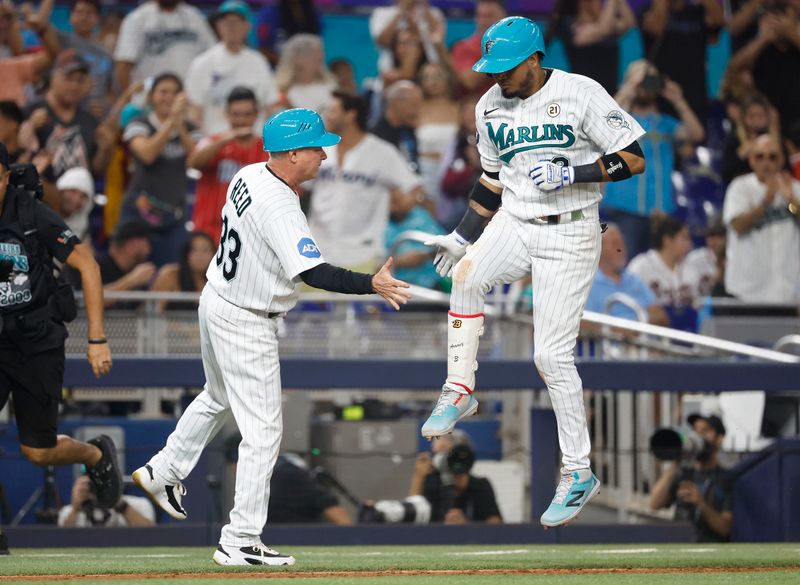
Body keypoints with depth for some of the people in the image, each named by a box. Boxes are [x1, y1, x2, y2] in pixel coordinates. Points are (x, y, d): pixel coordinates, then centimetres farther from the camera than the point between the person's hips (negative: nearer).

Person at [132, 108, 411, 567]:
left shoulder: (248, 177, 0)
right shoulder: (279, 208, -29)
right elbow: (314, 274, -36)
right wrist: (371, 285, -38)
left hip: (216, 301, 10)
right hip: (246, 325, -10)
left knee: (219, 399, 33)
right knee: (262, 431, -4)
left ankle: (165, 472, 49)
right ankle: (240, 543, -3)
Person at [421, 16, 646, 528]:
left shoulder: (581, 94, -11)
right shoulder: (491, 108, 6)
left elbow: (634, 159, -11)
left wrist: (572, 174, -22)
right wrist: (464, 234, 12)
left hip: (570, 235, -5)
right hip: (513, 224, 5)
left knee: (553, 355, -7)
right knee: (467, 274, -28)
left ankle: (579, 472, 5)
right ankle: (460, 391, -13)